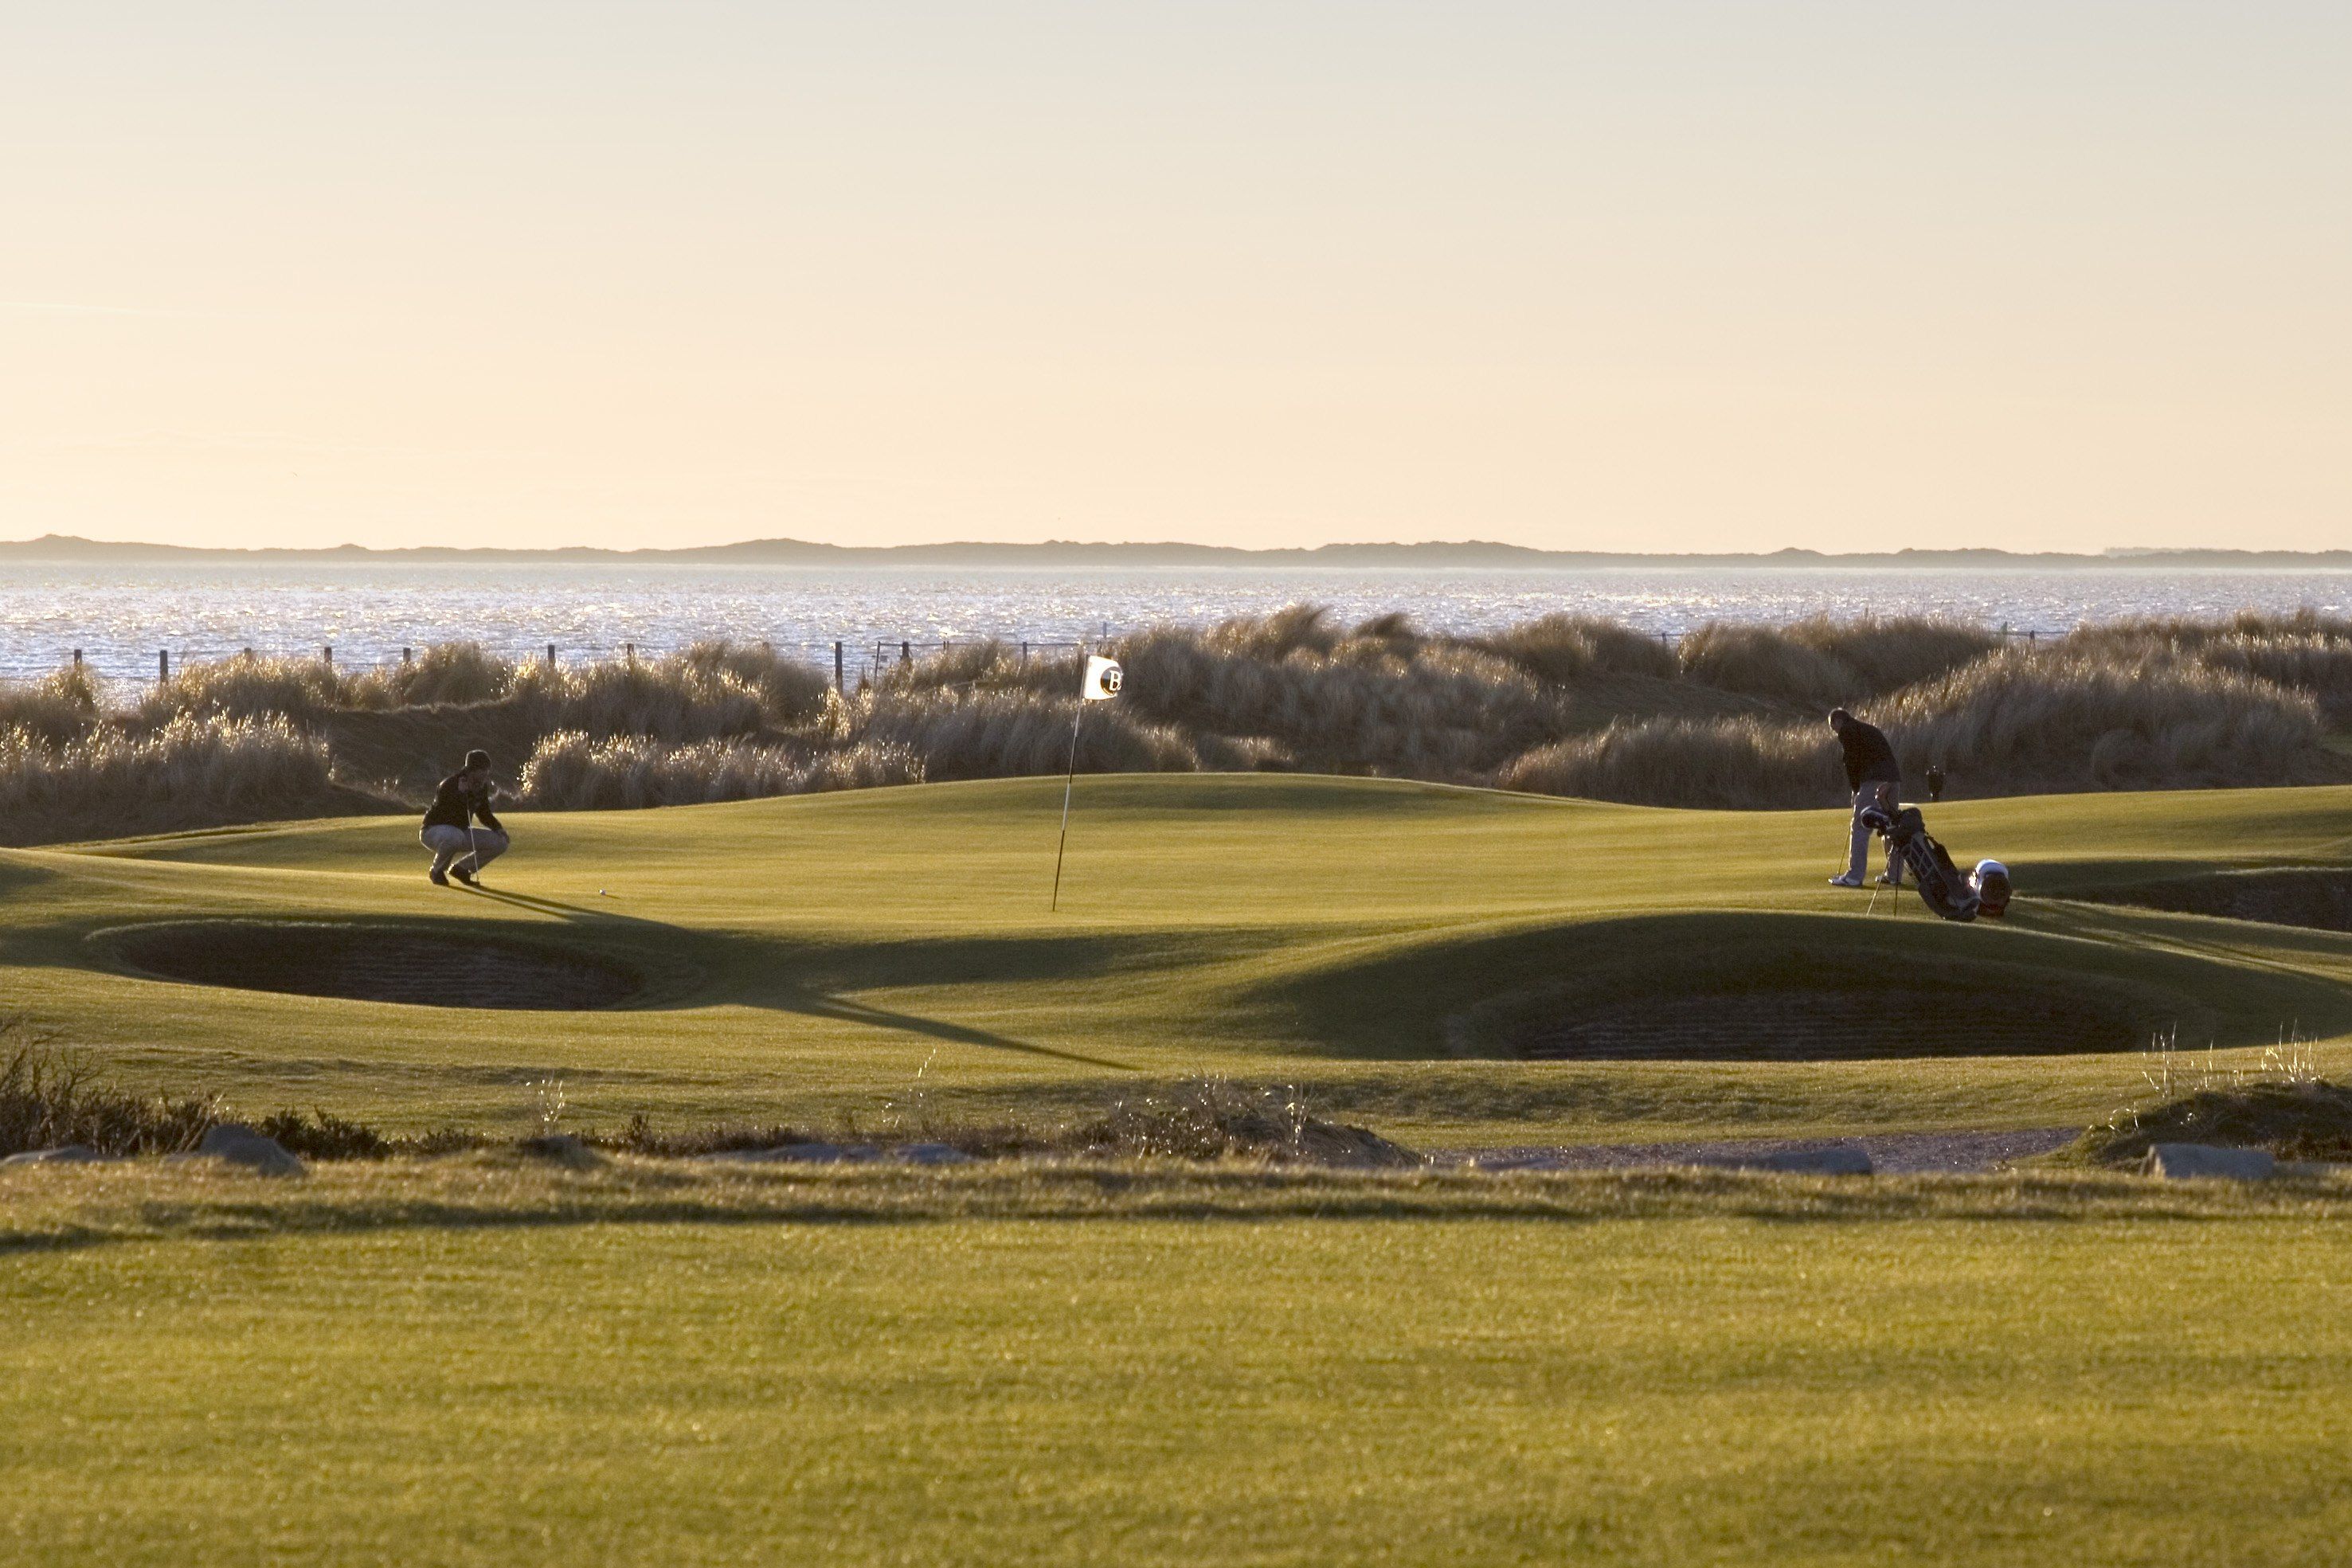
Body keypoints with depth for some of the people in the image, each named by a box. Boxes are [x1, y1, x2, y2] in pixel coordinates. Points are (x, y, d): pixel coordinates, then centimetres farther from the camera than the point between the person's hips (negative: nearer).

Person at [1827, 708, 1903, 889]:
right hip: (1894, 778, 8)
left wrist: (1855, 789, 8)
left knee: (1860, 828, -7)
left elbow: (1851, 761, -2)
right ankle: (1894, 875, 14)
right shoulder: (1871, 730, 28)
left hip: (1873, 780, -8)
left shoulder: (1847, 732, 4)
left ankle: (1854, 876, -11)